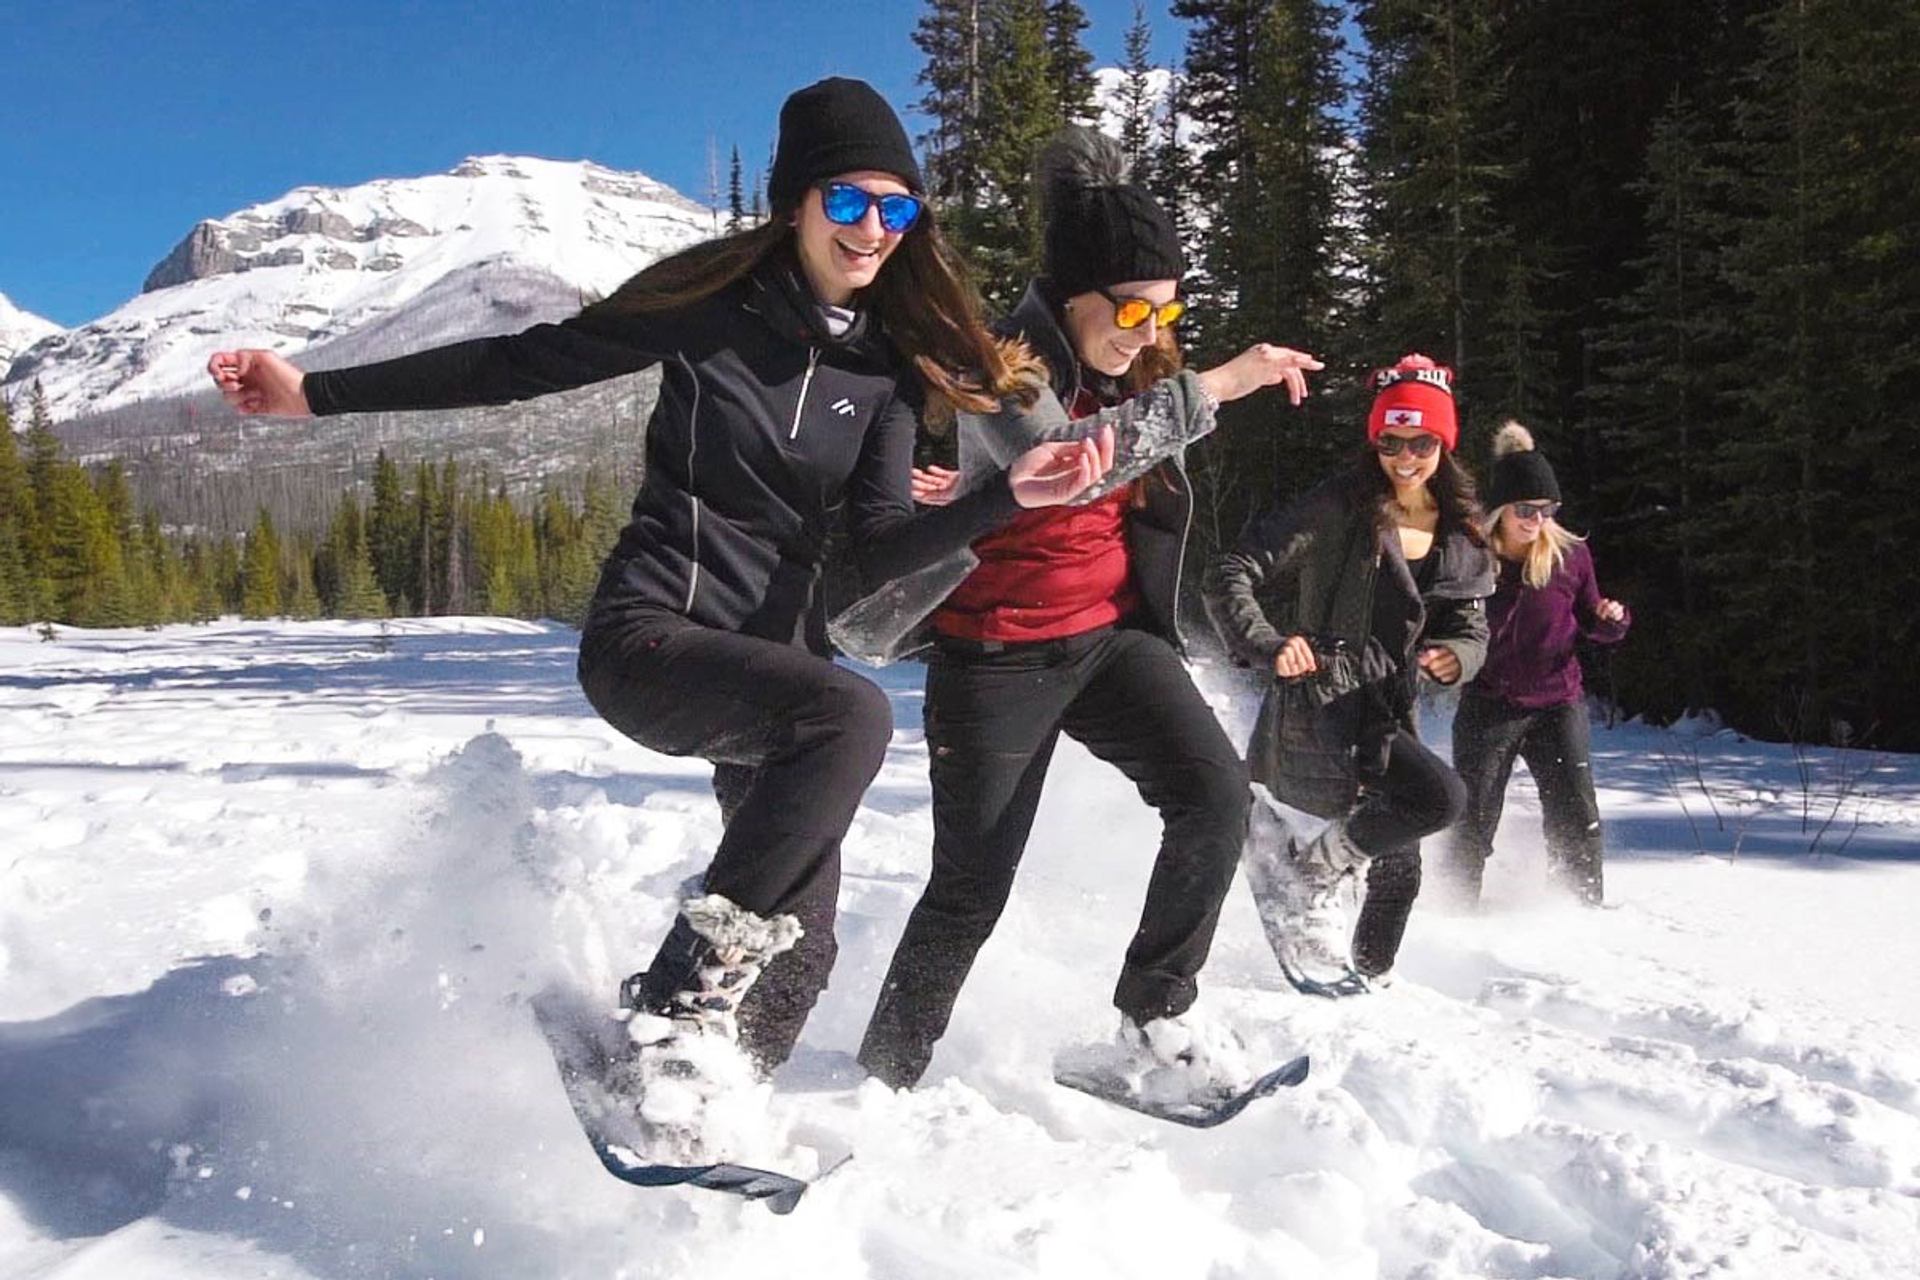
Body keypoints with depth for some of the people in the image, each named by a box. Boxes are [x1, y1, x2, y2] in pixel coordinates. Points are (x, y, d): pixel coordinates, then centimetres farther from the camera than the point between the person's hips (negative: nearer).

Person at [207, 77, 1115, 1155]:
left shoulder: (889, 363, 5)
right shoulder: (717, 299, -5)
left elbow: (875, 550, -4)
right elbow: (528, 363, -1)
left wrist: (1011, 496, -20)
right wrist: (320, 393, -3)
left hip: (778, 653, 5)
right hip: (652, 633, -5)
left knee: (800, 950, 2)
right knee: (852, 715, -34)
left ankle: (693, 1122, 25)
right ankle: (683, 999, -25)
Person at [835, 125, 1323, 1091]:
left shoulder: (1127, 369, 6)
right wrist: (1210, 390, -34)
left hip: (1111, 634, 6)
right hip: (999, 650, -6)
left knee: (1216, 792, -16)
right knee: (972, 887, 0)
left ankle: (1154, 1008, 2)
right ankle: (884, 1075, 21)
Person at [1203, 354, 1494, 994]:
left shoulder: (1461, 536, 10)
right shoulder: (1338, 507, -9)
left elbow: (1472, 627, 14)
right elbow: (1230, 578, -12)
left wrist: (1455, 656, -10)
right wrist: (1267, 646, -28)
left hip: (1388, 716, 7)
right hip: (1317, 707, -7)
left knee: (1398, 868, 14)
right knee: (1441, 797, -27)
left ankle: (1365, 980, 38)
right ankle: (1307, 869, -6)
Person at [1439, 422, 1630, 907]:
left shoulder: (1571, 554, -1)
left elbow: (1590, 625, 12)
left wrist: (1611, 620, -9)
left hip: (1557, 703, 2)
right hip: (1488, 707, -1)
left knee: (1577, 821, -5)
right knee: (1473, 823, 2)